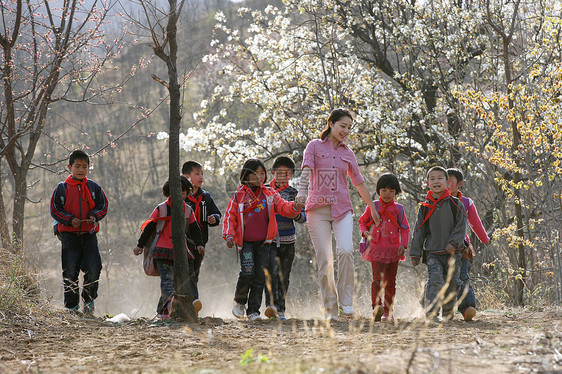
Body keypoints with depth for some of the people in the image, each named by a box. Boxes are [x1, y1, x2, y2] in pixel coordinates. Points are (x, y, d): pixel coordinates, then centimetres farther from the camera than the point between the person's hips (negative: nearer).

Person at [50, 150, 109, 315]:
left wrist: (94, 216, -10)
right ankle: (71, 305, 8)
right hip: (69, 234, -1)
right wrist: (70, 220, -12)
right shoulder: (62, 188, 2)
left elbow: (103, 206, 11)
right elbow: (55, 209, 3)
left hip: (89, 234, 1)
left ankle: (89, 300, 8)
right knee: (70, 271, -3)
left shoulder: (94, 187, 7)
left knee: (93, 267, -12)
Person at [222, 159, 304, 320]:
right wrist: (229, 235, -7)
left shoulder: (270, 194, 10)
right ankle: (239, 301, 7)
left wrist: (294, 207, -18)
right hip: (245, 242, -3)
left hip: (263, 243, 3)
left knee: (260, 276, 0)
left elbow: (283, 207, 3)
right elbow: (230, 216, 5)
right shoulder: (239, 196, 4)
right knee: (247, 271, -18)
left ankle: (253, 310, 10)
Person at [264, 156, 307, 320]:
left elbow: (303, 217, 6)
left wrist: (296, 214, -16)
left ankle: (280, 309, 15)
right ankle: (271, 304, -28)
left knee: (284, 276, 6)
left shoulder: (294, 193, 9)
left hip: (287, 240, 2)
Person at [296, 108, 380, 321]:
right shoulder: (315, 146, 6)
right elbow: (306, 170, -10)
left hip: (342, 209, 2)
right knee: (324, 259, -5)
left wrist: (372, 208, 31)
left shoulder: (348, 154, 15)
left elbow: (359, 183, 25)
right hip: (318, 208, -2)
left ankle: (346, 301, -11)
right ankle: (330, 309, 2)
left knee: (345, 250, -22)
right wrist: (301, 192, -28)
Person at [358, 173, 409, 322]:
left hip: (393, 249, 2)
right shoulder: (372, 207, 7)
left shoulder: (398, 209, 7)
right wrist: (365, 232, -3)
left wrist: (403, 244, -6)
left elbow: (404, 228, 9)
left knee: (390, 282, 5)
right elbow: (362, 221, 17)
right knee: (378, 278, -17)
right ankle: (376, 307, -27)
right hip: (376, 248, -2)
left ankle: (388, 311, 11)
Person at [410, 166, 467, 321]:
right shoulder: (425, 207, 6)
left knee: (451, 284, 7)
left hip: (452, 253, 1)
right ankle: (431, 312, -23)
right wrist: (415, 254, 5)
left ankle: (448, 313, 26)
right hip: (433, 253, 0)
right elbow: (419, 232, 8)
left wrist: (453, 243, -16)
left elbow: (461, 226, -2)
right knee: (435, 281, -18)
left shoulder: (455, 204, 2)